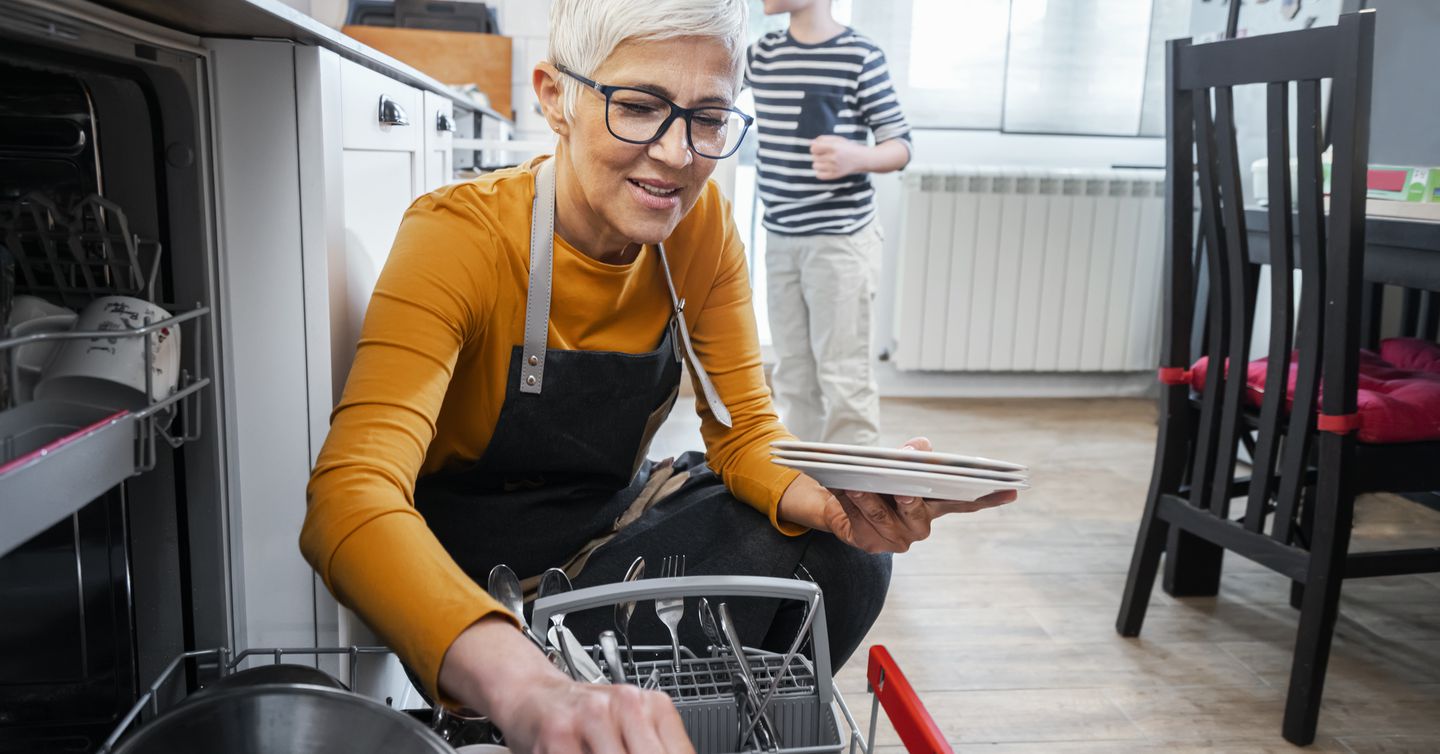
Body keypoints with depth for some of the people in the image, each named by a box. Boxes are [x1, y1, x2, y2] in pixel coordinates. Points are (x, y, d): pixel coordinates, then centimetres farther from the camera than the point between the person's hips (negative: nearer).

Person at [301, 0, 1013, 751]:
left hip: (615, 521, 5)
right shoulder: (460, 236, -25)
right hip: (477, 575, -4)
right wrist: (526, 689, -58)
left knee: (841, 558, -18)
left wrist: (837, 505, -31)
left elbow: (745, 433, -6)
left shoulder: (700, 224, -9)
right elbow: (351, 495, -39)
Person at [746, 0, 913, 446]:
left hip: (840, 240, -5)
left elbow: (901, 146, -7)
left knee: (842, 375, -4)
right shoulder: (762, 54, 8)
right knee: (792, 374, 11)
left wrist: (856, 157, -26)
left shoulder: (861, 56, -7)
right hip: (780, 240, 6)